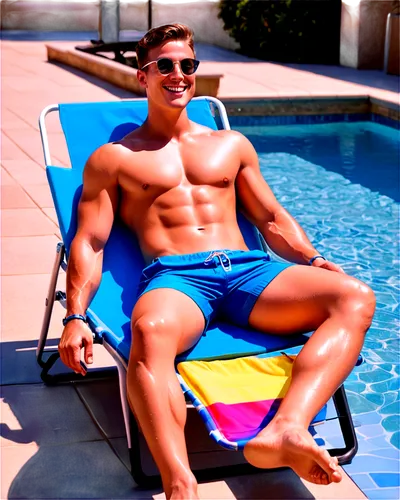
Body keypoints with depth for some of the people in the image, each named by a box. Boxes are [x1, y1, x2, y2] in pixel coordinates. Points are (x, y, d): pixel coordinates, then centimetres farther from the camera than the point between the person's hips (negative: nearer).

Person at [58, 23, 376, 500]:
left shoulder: (231, 144, 28)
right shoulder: (112, 158, 18)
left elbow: (272, 219, 26)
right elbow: (89, 242, 10)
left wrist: (313, 259, 4)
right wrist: (75, 317, -7)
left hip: (247, 268, 4)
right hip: (174, 277, -3)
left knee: (356, 297, -25)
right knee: (148, 331, -42)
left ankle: (285, 430, -45)